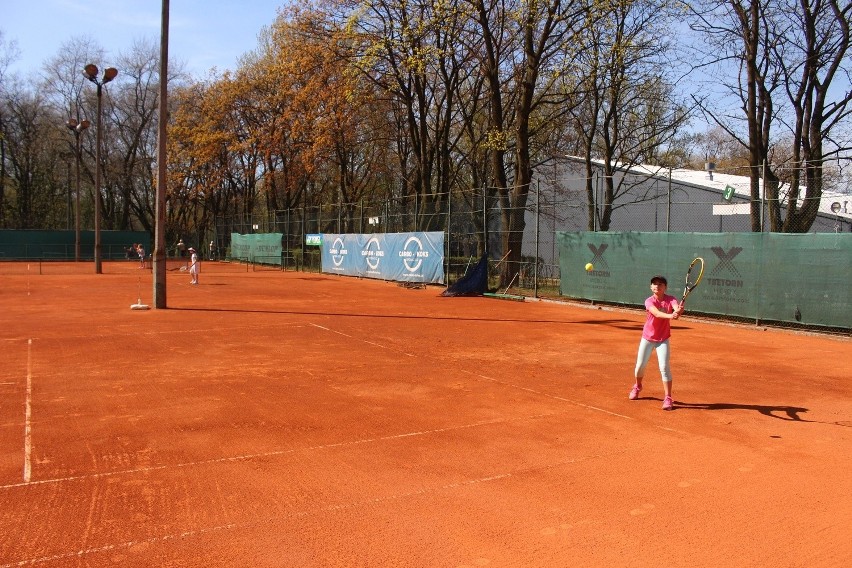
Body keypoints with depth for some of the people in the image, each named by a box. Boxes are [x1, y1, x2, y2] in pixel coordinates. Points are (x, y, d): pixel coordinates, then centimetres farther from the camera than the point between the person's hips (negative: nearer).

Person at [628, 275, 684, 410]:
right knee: (640, 365, 10)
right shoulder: (649, 301, -16)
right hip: (647, 338, 1)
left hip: (663, 339, -1)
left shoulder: (671, 299, -12)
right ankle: (637, 387, 39)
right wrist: (670, 315, -57)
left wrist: (678, 311, -60)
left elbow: (677, 308, -35)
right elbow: (657, 313, -37)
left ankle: (668, 398, -3)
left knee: (664, 367, -12)